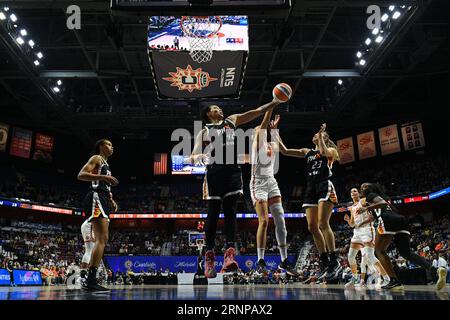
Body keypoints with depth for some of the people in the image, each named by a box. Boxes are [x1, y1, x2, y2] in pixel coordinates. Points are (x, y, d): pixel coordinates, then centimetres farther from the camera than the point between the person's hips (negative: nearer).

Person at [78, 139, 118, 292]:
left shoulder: (106, 164, 29)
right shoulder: (97, 158, 1)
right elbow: (81, 175, -14)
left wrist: (111, 201, 19)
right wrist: (103, 176, -24)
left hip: (103, 200, 11)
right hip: (96, 199, -10)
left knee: (102, 240, 7)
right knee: (101, 239, -19)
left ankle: (89, 280, 9)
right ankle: (91, 281, -23)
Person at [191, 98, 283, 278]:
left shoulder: (232, 120, 23)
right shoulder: (204, 132, 15)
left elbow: (258, 111, 21)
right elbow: (193, 158, 8)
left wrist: (276, 101, 13)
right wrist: (200, 157, -15)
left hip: (232, 171, 2)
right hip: (214, 172, -2)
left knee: (230, 212, -9)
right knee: (213, 214, -2)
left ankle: (230, 254, -18)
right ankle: (209, 256, 3)